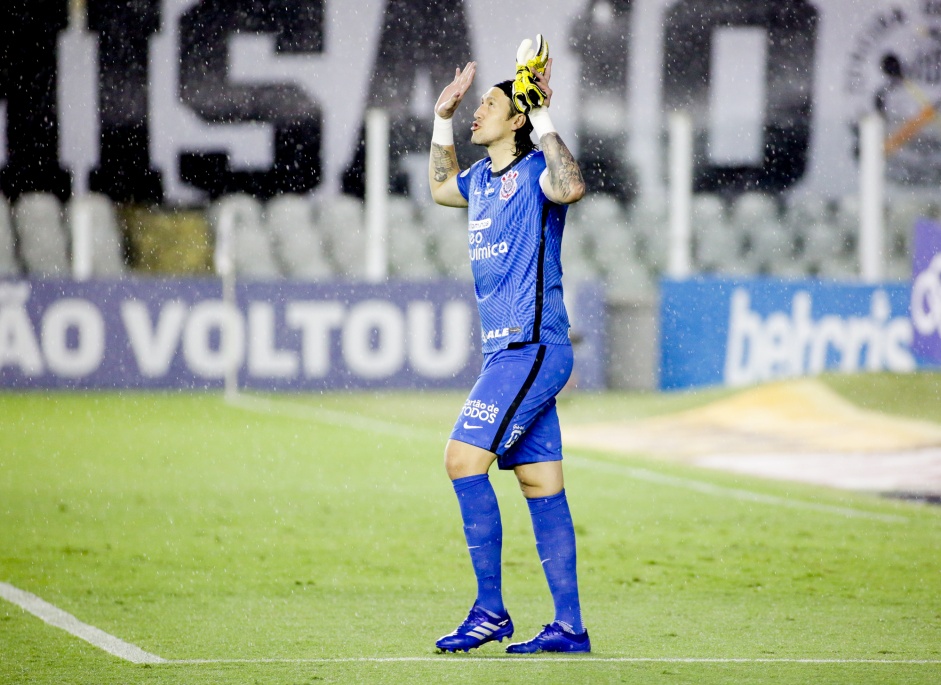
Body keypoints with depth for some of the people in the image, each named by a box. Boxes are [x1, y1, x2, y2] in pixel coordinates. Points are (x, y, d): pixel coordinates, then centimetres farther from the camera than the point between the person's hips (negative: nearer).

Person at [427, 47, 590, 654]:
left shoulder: (533, 172, -9)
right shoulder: (481, 179, 17)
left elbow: (571, 186, -33)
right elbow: (440, 187, 40)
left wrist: (543, 116, -27)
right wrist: (443, 118, 29)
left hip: (533, 349, -9)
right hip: (510, 353, 9)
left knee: (464, 459, -15)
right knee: (542, 487, 7)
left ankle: (491, 609, -12)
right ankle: (569, 627, 7)